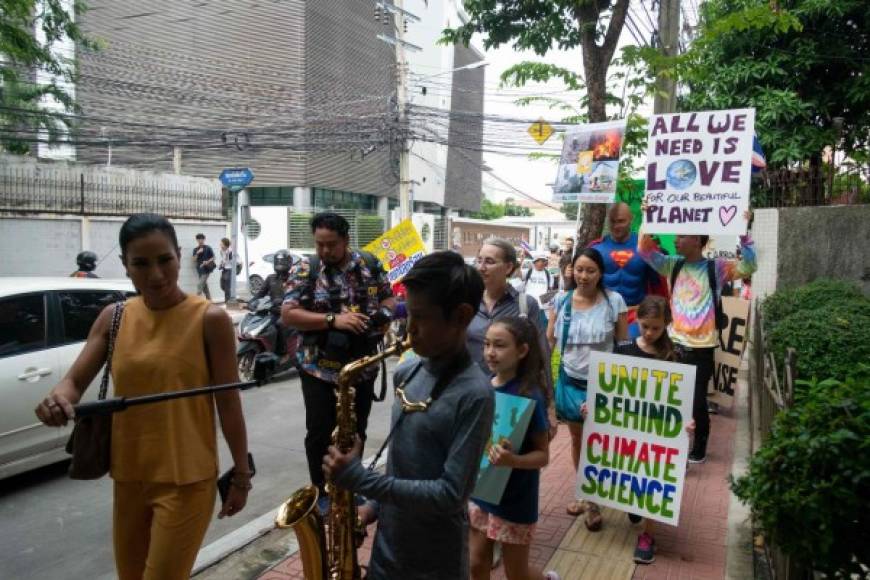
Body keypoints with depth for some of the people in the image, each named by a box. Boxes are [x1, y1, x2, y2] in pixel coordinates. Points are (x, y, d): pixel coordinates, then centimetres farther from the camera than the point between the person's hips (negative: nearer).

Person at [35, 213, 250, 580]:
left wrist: (241, 474, -4)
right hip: (128, 476, 5)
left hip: (186, 479, -5)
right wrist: (59, 399, -23)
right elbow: (74, 381, 1)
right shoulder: (113, 317, 1)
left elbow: (228, 403, -9)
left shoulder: (209, 319, -13)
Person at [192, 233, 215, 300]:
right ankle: (209, 300, 15)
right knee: (204, 285, 8)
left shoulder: (208, 248, -2)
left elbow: (213, 257, 1)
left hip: (207, 269, -5)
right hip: (200, 269, 5)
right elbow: (194, 260, 4)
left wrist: (208, 262, -16)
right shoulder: (195, 249, 9)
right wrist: (197, 253, -10)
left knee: (200, 284, -12)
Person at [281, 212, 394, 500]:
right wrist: (333, 319, -24)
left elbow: (388, 297, 12)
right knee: (319, 432, 5)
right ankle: (321, 490, 26)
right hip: (319, 369, -3)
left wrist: (384, 313, -12)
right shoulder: (305, 269, -8)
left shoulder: (371, 264, 0)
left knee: (356, 431, 16)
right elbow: (287, 314, -14)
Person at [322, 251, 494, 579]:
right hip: (388, 543, 6)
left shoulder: (474, 394, -23)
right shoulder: (407, 372, -2)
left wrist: (360, 479, -24)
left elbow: (451, 493, -24)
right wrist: (376, 505, 3)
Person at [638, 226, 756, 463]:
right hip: (675, 343, 4)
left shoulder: (716, 268, -6)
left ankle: (699, 447, 27)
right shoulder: (673, 265, 4)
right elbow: (644, 250, 2)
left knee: (697, 400, 7)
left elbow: (748, 266, -16)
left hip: (701, 347, -4)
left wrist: (744, 233, -22)